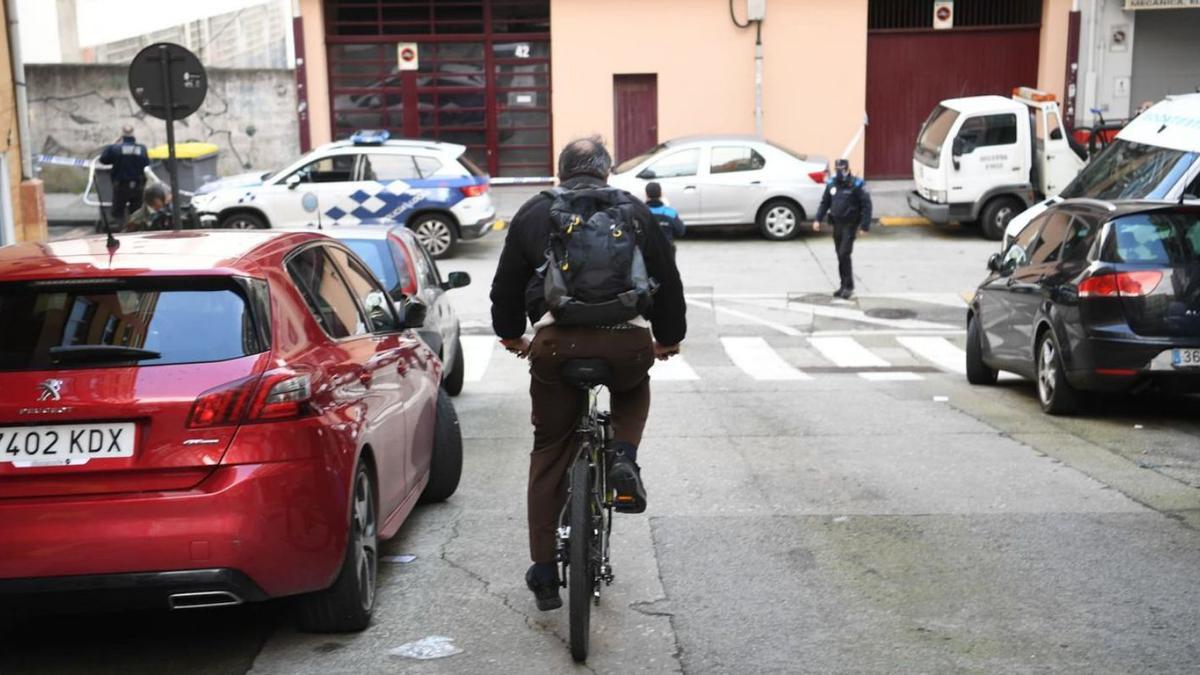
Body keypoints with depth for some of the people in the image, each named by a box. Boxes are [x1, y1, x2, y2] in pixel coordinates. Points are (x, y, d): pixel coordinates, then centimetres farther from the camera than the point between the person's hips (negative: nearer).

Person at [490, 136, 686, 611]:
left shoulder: (533, 214, 19)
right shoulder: (635, 211, 19)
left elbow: (506, 285, 24)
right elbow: (668, 282, 23)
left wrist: (511, 335, 41)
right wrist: (669, 337, 38)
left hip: (557, 341, 0)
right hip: (627, 340, 0)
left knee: (549, 452, 15)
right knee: (634, 390, 36)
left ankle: (543, 572, 17)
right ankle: (624, 462, 9)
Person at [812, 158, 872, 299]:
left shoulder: (856, 184, -12)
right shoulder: (831, 183, 6)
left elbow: (866, 205, -11)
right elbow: (824, 202, 13)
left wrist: (865, 226, -15)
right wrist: (818, 219, 2)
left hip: (850, 225, -6)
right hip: (837, 224, 6)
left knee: (844, 254, -13)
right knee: (840, 256, 10)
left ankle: (849, 287, -4)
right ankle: (844, 285, 20)